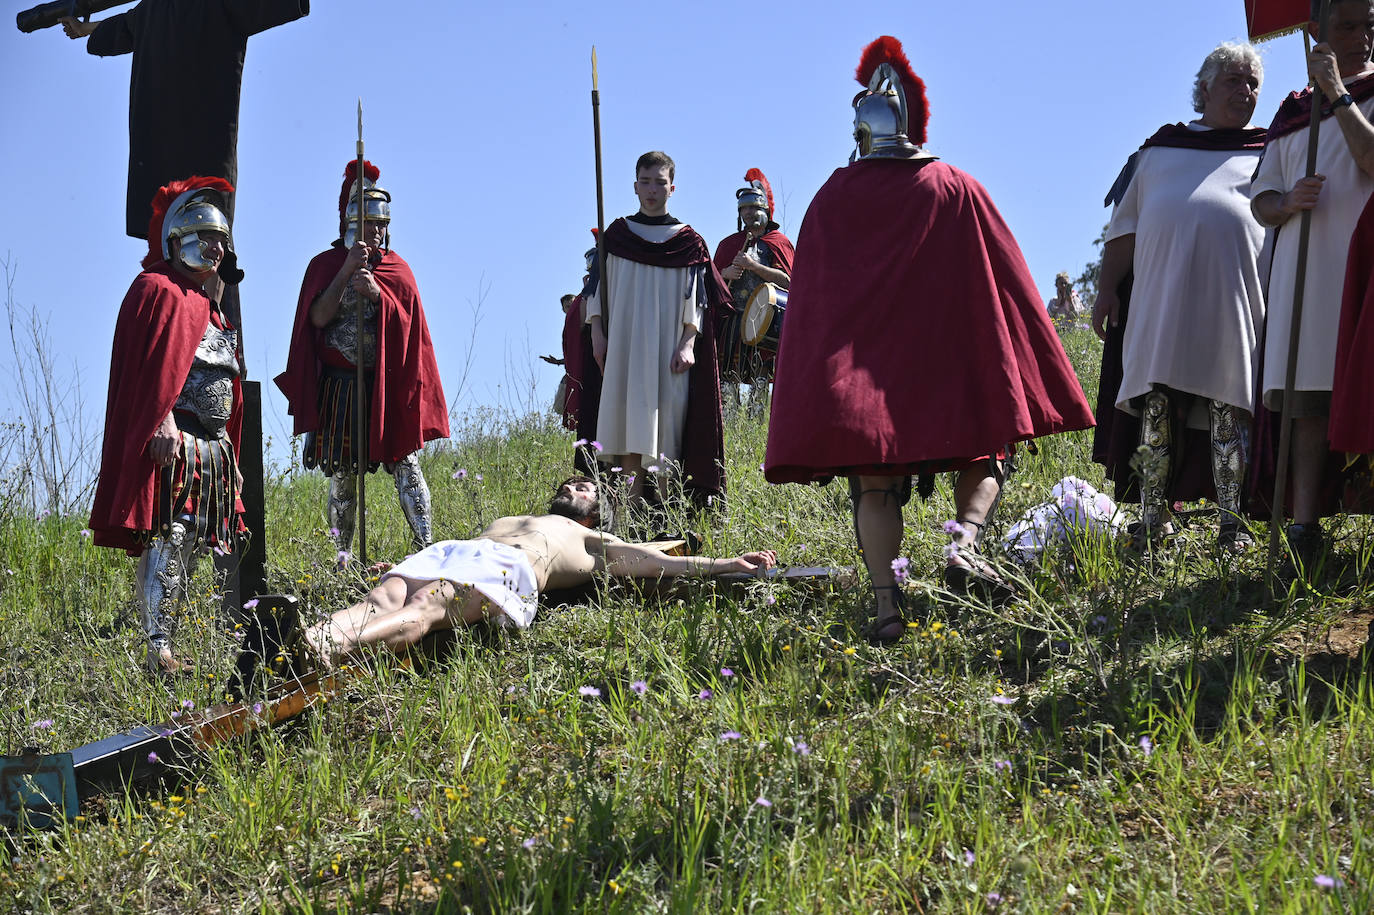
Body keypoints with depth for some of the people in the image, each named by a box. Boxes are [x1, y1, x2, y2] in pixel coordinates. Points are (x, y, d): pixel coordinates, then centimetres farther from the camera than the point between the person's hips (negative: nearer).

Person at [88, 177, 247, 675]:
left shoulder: (204, 302, 25)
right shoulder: (159, 291, -4)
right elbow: (155, 364, -16)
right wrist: (163, 421, -25)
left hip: (211, 447, 10)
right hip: (173, 442, -10)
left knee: (188, 546, 9)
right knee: (168, 541, -15)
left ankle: (167, 644, 13)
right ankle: (158, 651, -18)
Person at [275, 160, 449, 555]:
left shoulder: (397, 269, 10)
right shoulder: (325, 265, 5)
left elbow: (407, 324, 1)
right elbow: (318, 318, -8)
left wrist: (376, 293, -16)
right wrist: (347, 271, -14)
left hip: (390, 385, 1)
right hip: (340, 386, -1)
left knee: (406, 464, -9)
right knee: (342, 476, 3)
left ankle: (425, 551, -12)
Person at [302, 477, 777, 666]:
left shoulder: (592, 543, 34)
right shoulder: (507, 518, 49)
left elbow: (658, 562, 22)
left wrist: (730, 565, 10)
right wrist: (397, 565, 33)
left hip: (508, 568, -5)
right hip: (448, 552, 5)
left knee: (426, 604, -38)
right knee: (385, 595, -31)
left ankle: (335, 646, -65)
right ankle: (296, 650, -58)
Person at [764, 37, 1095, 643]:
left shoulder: (832, 199, 4)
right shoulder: (955, 191, 2)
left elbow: (807, 300, 7)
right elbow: (1006, 290, 2)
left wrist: (819, 380, 14)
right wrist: (1027, 378, 9)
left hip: (856, 365, 1)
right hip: (947, 362, 0)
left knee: (873, 484, 5)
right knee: (983, 457, 17)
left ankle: (884, 600, -11)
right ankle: (963, 542, -11)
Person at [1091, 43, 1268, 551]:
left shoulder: (1268, 152, 19)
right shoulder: (1159, 149, 21)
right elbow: (1124, 226, 18)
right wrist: (1107, 289, 7)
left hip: (1233, 297, -1)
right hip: (1159, 294, 1)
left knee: (1227, 406, -7)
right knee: (1156, 405, -4)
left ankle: (1231, 522, -4)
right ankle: (1153, 520, -2)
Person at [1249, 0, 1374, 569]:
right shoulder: (1293, 112, 21)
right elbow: (1260, 201, 18)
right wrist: (1288, 202, -4)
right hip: (1304, 267, 4)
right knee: (1309, 404, -4)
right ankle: (1304, 531, -7)